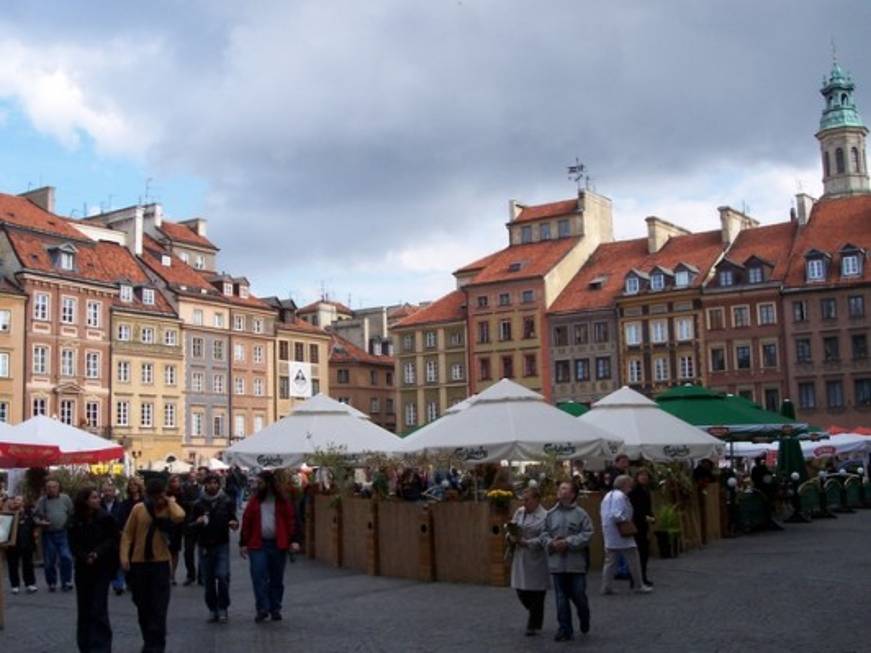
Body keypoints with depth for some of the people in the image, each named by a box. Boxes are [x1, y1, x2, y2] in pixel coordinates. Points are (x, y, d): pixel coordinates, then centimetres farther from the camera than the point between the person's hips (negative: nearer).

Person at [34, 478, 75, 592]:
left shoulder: (65, 499, 3)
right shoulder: (42, 501, 3)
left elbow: (72, 514, 8)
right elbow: (36, 517, 5)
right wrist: (40, 522, -15)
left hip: (63, 533, -1)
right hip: (48, 534, 1)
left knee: (66, 558, -8)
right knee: (49, 561, 6)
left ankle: (66, 582, 5)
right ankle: (51, 583, 21)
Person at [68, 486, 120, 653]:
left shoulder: (106, 518, -6)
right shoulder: (75, 521, 1)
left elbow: (112, 539, -7)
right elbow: (73, 544, 0)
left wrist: (98, 553, -21)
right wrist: (85, 557, -17)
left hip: (102, 567, -3)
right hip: (83, 568, 3)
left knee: (98, 609, -7)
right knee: (84, 608, 8)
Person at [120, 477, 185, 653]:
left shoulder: (168, 509, -4)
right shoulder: (138, 508, -1)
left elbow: (180, 517, -28)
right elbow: (127, 534, 1)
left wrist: (170, 501, -12)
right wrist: (124, 556, -10)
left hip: (160, 562, -2)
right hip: (138, 563, 2)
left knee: (159, 607, -4)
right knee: (143, 606, 13)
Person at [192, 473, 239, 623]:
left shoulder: (227, 501, 2)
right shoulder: (199, 504, 5)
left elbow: (232, 518, 8)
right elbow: (193, 526, 9)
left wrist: (234, 524, -16)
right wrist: (197, 522, -14)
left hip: (222, 544, -2)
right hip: (205, 546, 2)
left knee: (223, 576, -12)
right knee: (208, 580, 4)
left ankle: (222, 609, 2)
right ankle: (213, 610, 16)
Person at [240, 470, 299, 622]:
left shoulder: (282, 501, 2)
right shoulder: (254, 501, 6)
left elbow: (290, 521, -1)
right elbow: (246, 523, 5)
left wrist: (293, 540, -10)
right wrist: (243, 543, 2)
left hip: (277, 545, 0)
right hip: (257, 545, 0)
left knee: (277, 579, 8)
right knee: (258, 576, -9)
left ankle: (275, 609, 19)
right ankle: (262, 609, -1)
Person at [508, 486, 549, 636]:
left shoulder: (544, 516, -10)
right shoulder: (519, 512, 7)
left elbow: (543, 540, -15)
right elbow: (511, 530, 10)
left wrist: (525, 542, -18)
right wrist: (511, 537, -11)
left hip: (536, 560, -5)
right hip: (520, 559, 5)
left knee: (536, 595, 4)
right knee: (522, 592, 9)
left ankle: (534, 625, 20)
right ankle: (535, 617, 35)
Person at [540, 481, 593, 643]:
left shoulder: (581, 514, -5)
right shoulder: (550, 514, 6)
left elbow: (587, 535, -11)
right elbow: (544, 534, 8)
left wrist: (568, 542, -18)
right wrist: (551, 543, -12)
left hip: (576, 563, -3)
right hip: (557, 563, 3)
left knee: (578, 595, 5)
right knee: (561, 598, 5)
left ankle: (584, 619, 34)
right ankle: (565, 629, 13)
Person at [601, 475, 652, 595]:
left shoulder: (608, 496, 15)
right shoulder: (620, 496, -16)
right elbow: (616, 515, -26)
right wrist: (626, 520, -12)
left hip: (610, 536, 9)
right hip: (621, 535, -9)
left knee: (610, 561, 10)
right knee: (633, 560, 3)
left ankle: (606, 587, 8)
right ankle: (638, 585, 9)